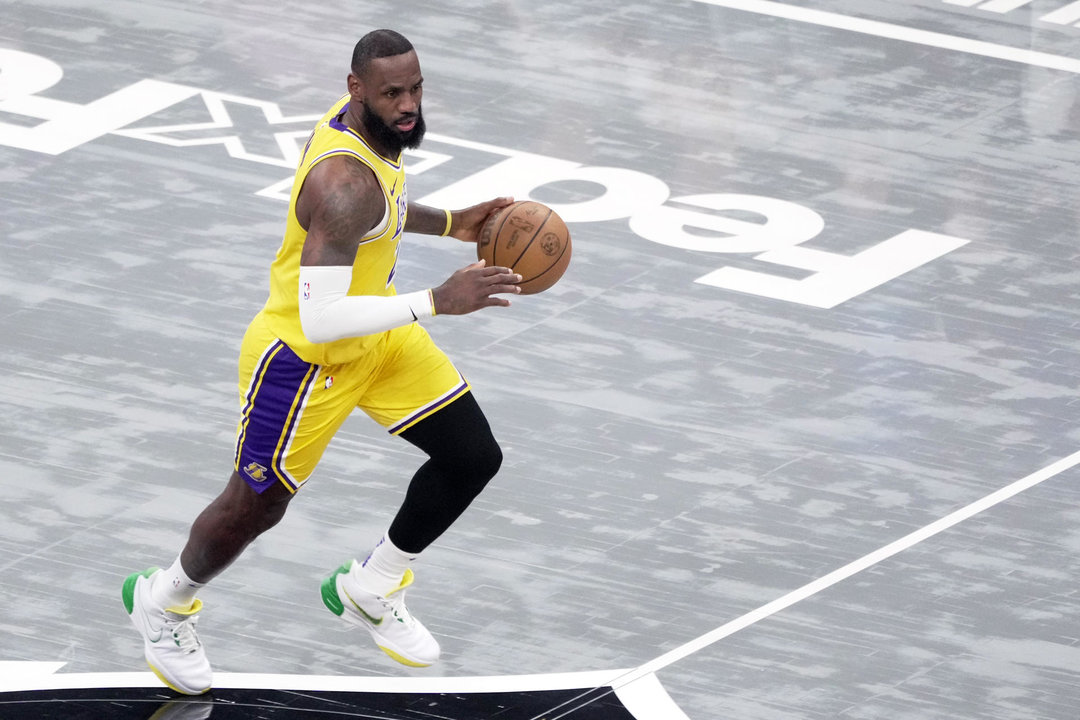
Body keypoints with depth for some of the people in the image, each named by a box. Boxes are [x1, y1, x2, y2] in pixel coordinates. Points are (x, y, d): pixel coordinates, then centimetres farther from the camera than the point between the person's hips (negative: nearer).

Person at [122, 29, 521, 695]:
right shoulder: (345, 182, -36)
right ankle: (163, 602, 42)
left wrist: (451, 223, 4)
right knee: (256, 507, 12)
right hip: (305, 356, -8)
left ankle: (370, 589, 27)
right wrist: (437, 301, -41)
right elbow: (320, 320, -40)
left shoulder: (370, 122, -6)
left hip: (378, 331, 9)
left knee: (474, 457, 6)